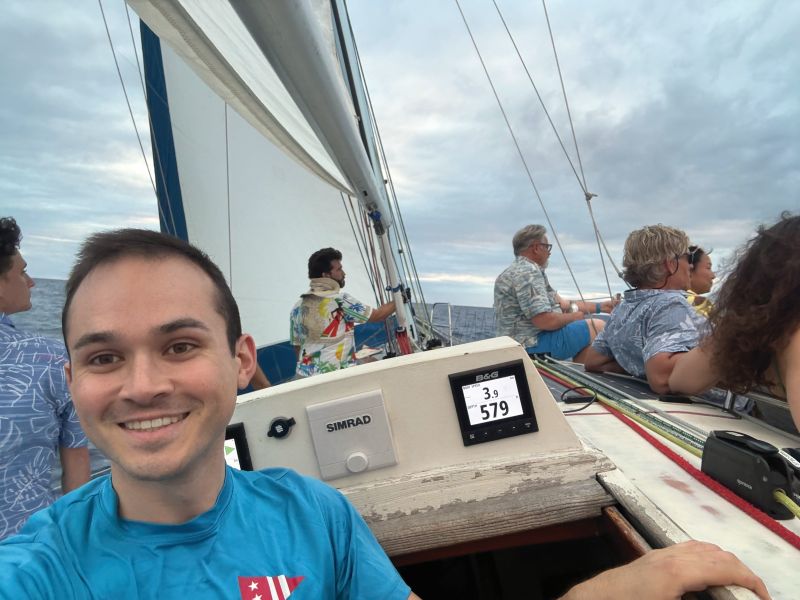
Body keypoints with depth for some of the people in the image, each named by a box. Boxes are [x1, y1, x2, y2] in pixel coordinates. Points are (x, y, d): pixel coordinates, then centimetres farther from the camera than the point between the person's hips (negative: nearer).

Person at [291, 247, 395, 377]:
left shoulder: (298, 307, 5)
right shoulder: (340, 301, -13)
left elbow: (297, 346, 11)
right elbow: (377, 315, -3)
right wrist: (398, 300, 12)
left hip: (305, 376, 6)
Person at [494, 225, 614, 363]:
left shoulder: (520, 270, 16)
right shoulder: (528, 273, -18)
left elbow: (562, 303, 17)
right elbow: (545, 321, -26)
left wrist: (601, 306, 14)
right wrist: (573, 317, -7)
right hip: (533, 343, -11)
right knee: (598, 327, -6)